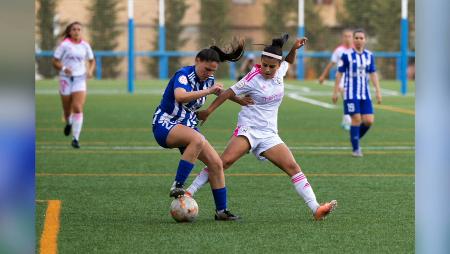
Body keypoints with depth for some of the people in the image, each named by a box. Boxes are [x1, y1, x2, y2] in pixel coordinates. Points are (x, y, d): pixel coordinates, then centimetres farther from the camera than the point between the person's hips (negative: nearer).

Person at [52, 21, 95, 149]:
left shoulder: (85, 45, 5)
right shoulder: (64, 45, -3)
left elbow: (92, 61, 18)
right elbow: (55, 62, -1)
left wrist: (90, 71, -2)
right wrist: (63, 69, -20)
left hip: (80, 79, 1)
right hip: (66, 79, -1)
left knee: (78, 108, -15)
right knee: (67, 109, 8)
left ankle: (75, 138, -14)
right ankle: (68, 123, 46)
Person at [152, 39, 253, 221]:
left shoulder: (208, 80, 5)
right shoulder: (183, 75, -18)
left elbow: (219, 90, 31)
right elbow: (180, 97, -40)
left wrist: (238, 99, 33)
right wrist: (208, 91, -39)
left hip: (188, 127, 8)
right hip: (165, 125, -8)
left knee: (216, 163, -2)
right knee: (197, 139, -38)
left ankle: (221, 211, 7)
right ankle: (177, 186, -35)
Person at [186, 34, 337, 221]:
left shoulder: (279, 72, 5)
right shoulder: (254, 79, -12)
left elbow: (289, 61, 28)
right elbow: (229, 93, -6)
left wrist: (294, 48, 9)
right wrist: (208, 111, -5)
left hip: (269, 135, 5)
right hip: (248, 129, -5)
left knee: (293, 167, -4)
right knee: (224, 161, -26)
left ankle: (316, 209, -6)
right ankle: (189, 193, -22)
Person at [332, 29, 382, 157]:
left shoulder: (369, 55, 8)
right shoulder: (347, 55, -4)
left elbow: (373, 74, 12)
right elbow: (339, 73, -1)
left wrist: (378, 91, 5)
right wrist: (335, 92, -2)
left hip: (365, 93, 4)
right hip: (351, 93, -4)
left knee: (368, 121, -3)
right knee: (356, 119, -10)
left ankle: (356, 138, 23)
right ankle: (356, 149, 1)